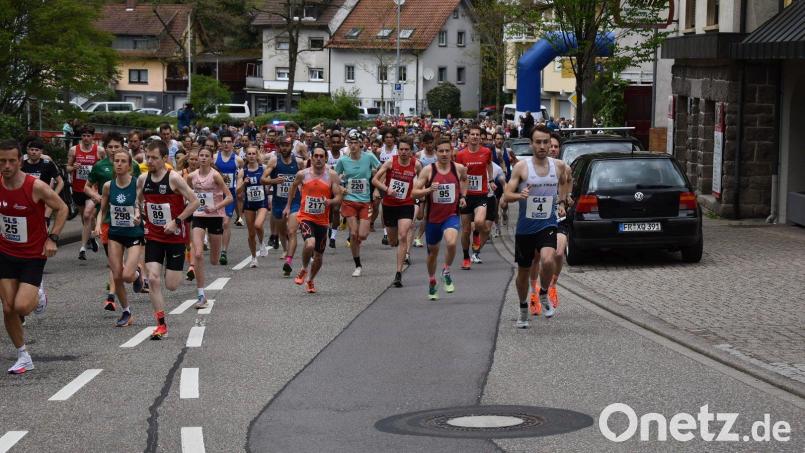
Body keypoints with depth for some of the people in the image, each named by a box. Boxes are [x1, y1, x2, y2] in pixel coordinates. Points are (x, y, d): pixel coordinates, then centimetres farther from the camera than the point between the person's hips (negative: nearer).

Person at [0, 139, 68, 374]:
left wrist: (52, 238, -13)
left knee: (21, 306, -16)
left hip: (33, 255, -4)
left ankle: (37, 298, 21)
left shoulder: (36, 187, -20)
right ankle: (23, 357, 17)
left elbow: (62, 208, -6)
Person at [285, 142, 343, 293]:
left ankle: (310, 280, 38)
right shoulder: (302, 174, -3)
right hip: (306, 217, -2)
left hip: (322, 220, 2)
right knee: (310, 244, -29)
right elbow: (294, 186, 18)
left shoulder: (332, 176, -4)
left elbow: (338, 198, -6)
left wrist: (331, 201, -28)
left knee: (319, 254, 12)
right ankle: (303, 269, 0)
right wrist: (288, 206, 24)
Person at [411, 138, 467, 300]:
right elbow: (415, 192, -8)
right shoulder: (428, 170, -9)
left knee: (451, 242, -28)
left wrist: (463, 196, 8)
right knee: (433, 251, 15)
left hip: (452, 215, -1)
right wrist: (429, 189, -25)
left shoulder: (459, 168, -4)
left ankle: (446, 272, -1)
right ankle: (432, 283, 39)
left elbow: (464, 179, 21)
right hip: (433, 217, 1)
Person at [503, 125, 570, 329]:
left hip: (547, 224, 0)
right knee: (523, 271, 11)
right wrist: (520, 195, -29)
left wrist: (562, 201, 13)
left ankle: (544, 294, 2)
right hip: (525, 226, 0)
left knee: (547, 260, -27)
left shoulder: (559, 166, 0)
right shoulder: (521, 167, -8)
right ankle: (524, 309, 35)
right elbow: (507, 195, -9)